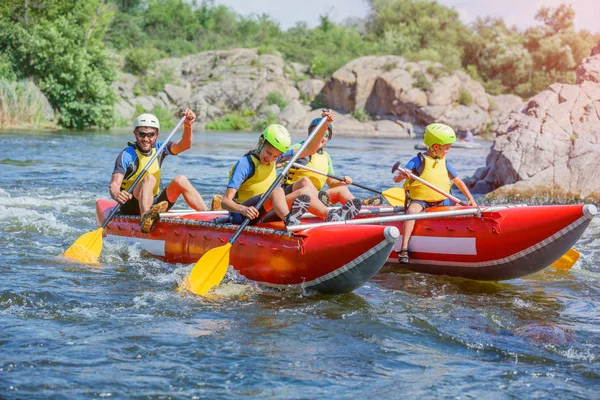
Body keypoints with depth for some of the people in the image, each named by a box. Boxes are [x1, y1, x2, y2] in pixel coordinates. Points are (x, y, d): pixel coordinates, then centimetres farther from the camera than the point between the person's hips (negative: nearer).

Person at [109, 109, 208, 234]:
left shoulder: (158, 148, 5)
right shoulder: (127, 155, -11)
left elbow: (184, 145, -11)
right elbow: (114, 184, -23)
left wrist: (187, 126, -31)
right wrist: (116, 195, -47)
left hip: (155, 204, 6)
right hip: (131, 207, -6)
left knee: (181, 180, -13)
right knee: (149, 178, -31)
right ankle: (146, 219, -58)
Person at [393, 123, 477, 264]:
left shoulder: (444, 163, 9)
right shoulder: (418, 161, -7)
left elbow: (458, 181, 18)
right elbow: (396, 179, -12)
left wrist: (471, 199, 9)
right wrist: (402, 176, -36)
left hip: (441, 201, 5)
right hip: (419, 201, -5)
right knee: (412, 210, -35)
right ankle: (404, 249, -38)